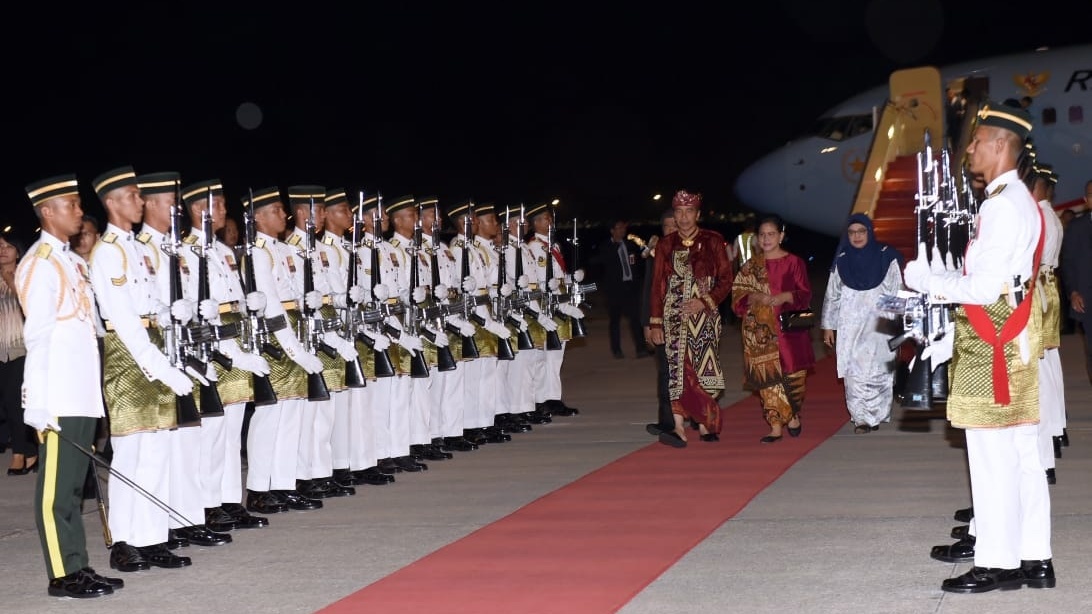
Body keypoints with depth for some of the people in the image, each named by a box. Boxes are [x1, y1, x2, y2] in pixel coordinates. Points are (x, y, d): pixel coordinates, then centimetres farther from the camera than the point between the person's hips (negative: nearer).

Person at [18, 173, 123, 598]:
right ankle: (62, 576, 2)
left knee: (74, 484, 12)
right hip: (57, 399, -9)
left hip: (84, 394, 9)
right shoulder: (38, 264, -10)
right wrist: (40, 403, -18)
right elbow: (38, 335, -15)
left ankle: (78, 568, 18)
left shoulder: (74, 262, 17)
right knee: (56, 488, -3)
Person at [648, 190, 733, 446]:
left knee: (702, 368, -2)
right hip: (674, 316, 1)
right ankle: (679, 428, -13)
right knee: (678, 368, -8)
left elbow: (725, 280, 2)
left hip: (704, 314, -1)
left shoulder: (713, 241, 4)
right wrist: (656, 323, 4)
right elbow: (657, 286, 9)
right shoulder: (666, 245, 9)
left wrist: (705, 301, -13)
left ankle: (704, 424, 8)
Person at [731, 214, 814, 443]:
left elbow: (805, 294, 2)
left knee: (793, 372, -2)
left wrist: (785, 296, -16)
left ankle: (794, 414, 24)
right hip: (761, 329, 2)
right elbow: (737, 295, 9)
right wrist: (755, 297, -11)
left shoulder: (794, 262, 4)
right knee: (767, 376, -4)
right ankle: (776, 426, -1)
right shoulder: (750, 266, 11)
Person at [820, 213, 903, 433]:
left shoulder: (886, 257, 1)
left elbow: (897, 292, 2)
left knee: (877, 371, -5)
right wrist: (828, 326, 11)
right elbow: (832, 295, 13)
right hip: (850, 328, 2)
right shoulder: (842, 261, 8)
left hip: (879, 326, -2)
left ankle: (876, 414, 5)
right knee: (854, 373, -5)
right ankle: (861, 417, -1)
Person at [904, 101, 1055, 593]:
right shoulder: (1020, 200, 15)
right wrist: (938, 285, 14)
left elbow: (985, 288, -21)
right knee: (1021, 453, 11)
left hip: (991, 344, -10)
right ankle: (1034, 558, 16)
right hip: (1013, 341, 10)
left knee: (992, 456, -5)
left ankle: (996, 564, 0)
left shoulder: (1001, 205, -17)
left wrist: (925, 278, -11)